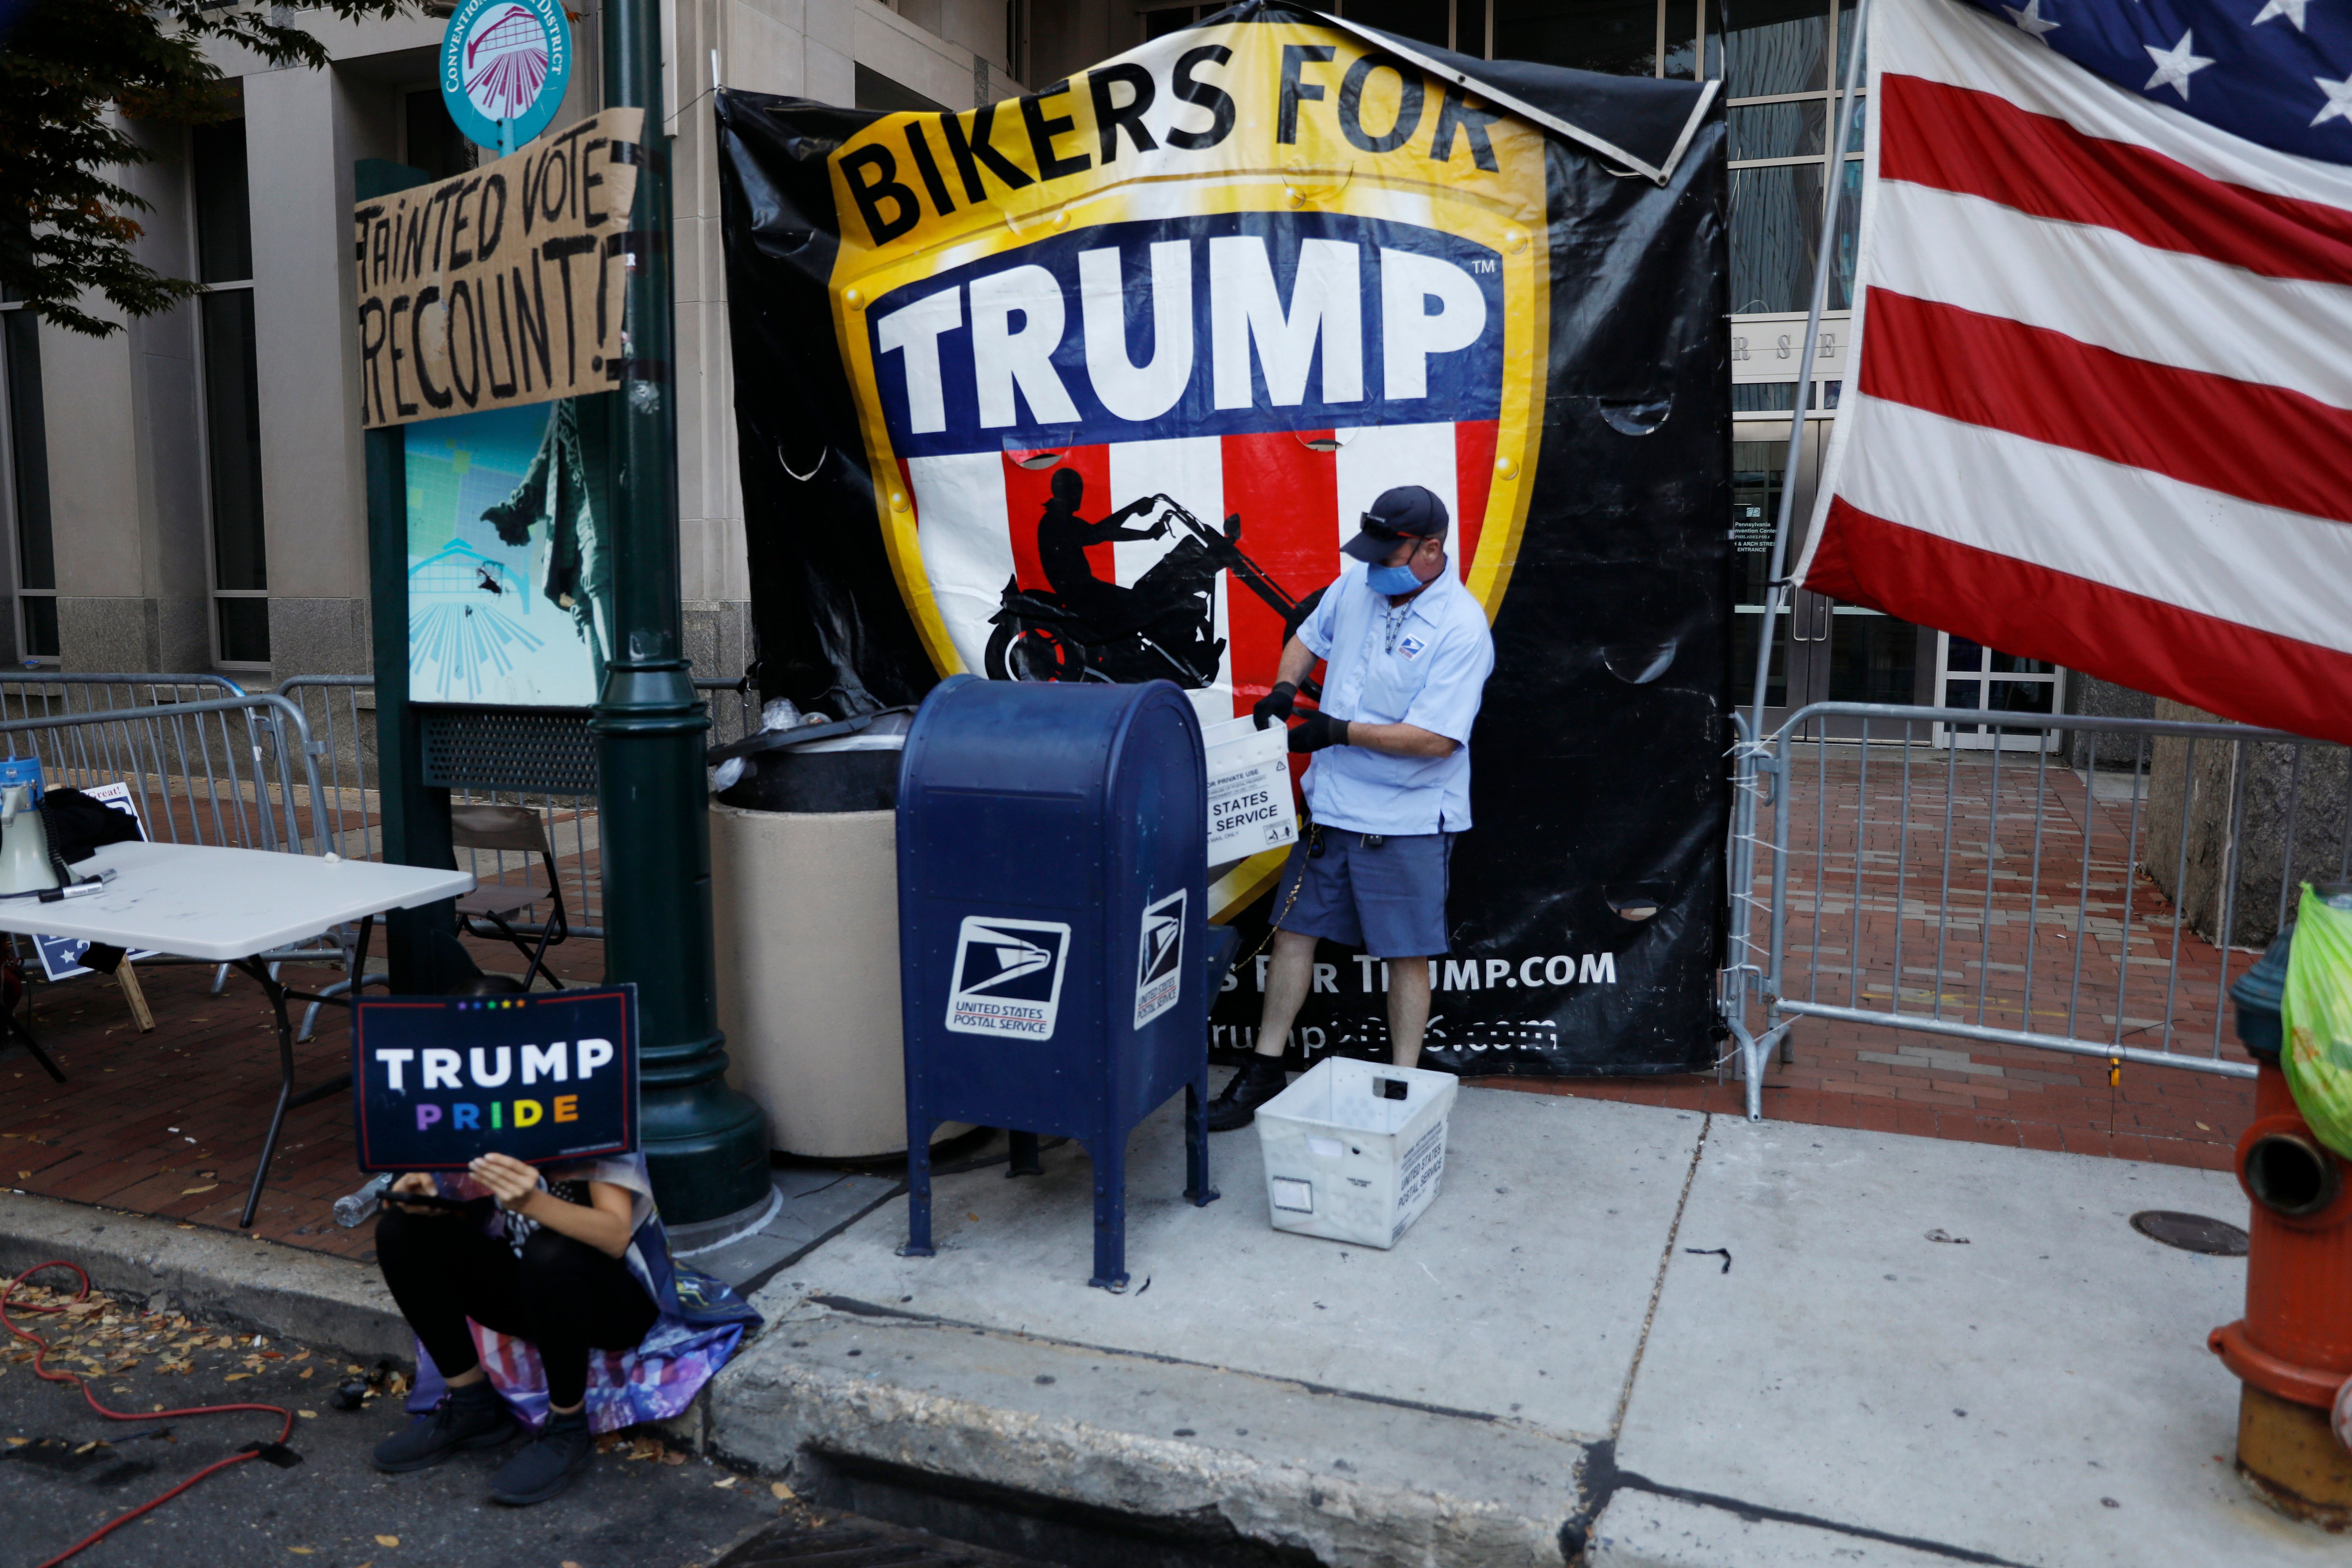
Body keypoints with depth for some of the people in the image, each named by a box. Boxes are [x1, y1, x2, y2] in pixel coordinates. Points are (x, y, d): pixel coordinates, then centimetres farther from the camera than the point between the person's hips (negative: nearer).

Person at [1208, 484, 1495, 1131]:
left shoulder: (1461, 628, -17)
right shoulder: (1356, 585, 2)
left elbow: (1436, 738, -22)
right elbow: (1309, 637, 21)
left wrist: (1341, 731, -18)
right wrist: (1285, 688, 0)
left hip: (1408, 820, -6)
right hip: (1331, 804, 6)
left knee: (1408, 956, 5)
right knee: (1293, 931, 10)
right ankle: (1263, 1073, 23)